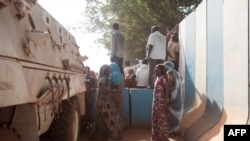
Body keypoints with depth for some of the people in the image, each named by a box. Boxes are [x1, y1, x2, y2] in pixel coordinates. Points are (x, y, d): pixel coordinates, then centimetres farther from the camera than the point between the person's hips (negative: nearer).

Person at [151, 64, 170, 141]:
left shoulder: (163, 78, -11)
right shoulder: (157, 78, 14)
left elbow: (167, 89, -17)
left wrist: (166, 101, -22)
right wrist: (154, 101, 14)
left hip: (161, 101, -9)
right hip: (156, 101, 9)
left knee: (162, 118, -3)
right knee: (155, 118, 13)